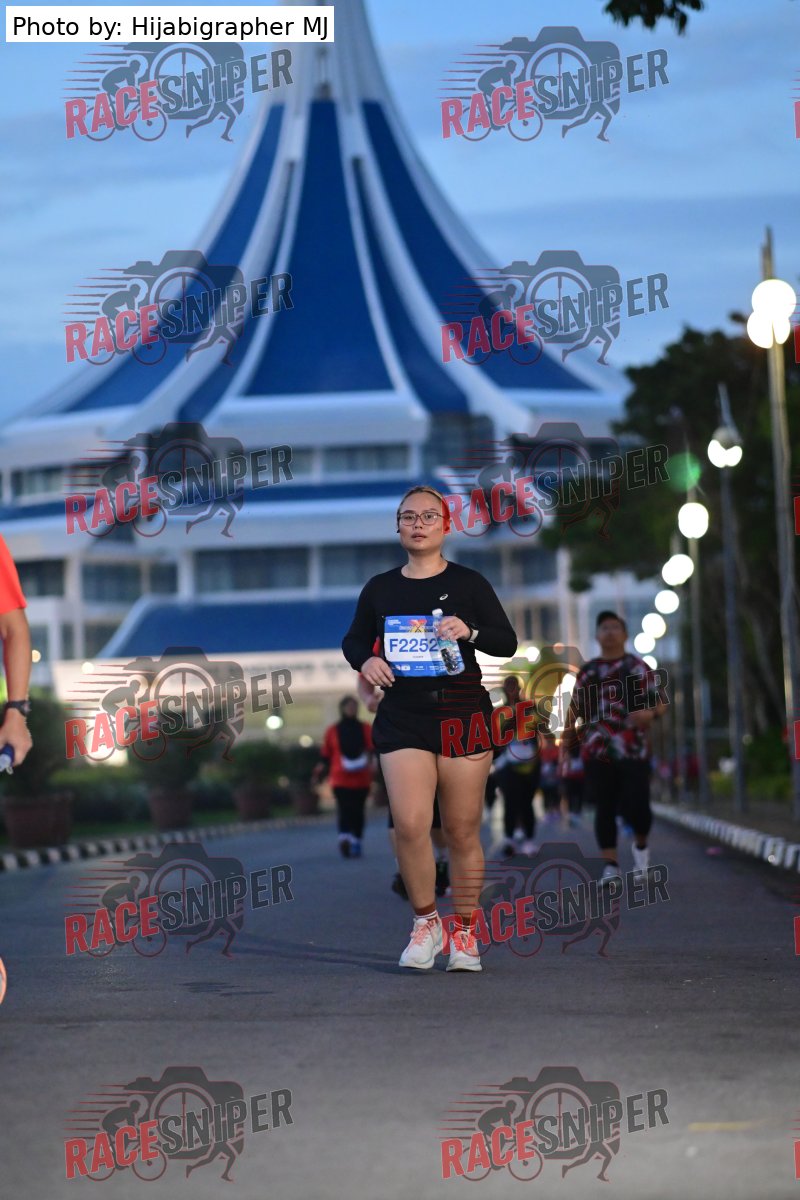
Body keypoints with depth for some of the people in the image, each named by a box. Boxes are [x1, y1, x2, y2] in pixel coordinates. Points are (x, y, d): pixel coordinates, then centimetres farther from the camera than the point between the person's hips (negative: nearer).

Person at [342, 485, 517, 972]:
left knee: (463, 830, 2)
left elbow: (508, 642, 2)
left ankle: (465, 932, 16)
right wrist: (365, 660, -1)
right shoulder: (380, 589, 9)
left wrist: (470, 632, -17)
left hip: (463, 712, -1)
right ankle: (426, 921, 6)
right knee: (410, 825, -13)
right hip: (402, 716, 1)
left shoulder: (468, 583, 3)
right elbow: (354, 640, 22)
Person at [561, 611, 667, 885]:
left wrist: (650, 712, -22)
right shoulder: (587, 671, 15)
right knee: (604, 808, -2)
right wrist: (567, 739, 15)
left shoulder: (638, 667, 5)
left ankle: (641, 845, 23)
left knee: (636, 807, -7)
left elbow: (660, 701, 0)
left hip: (633, 751, -3)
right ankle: (610, 864, 3)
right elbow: (575, 708, 22)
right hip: (597, 752, 3)